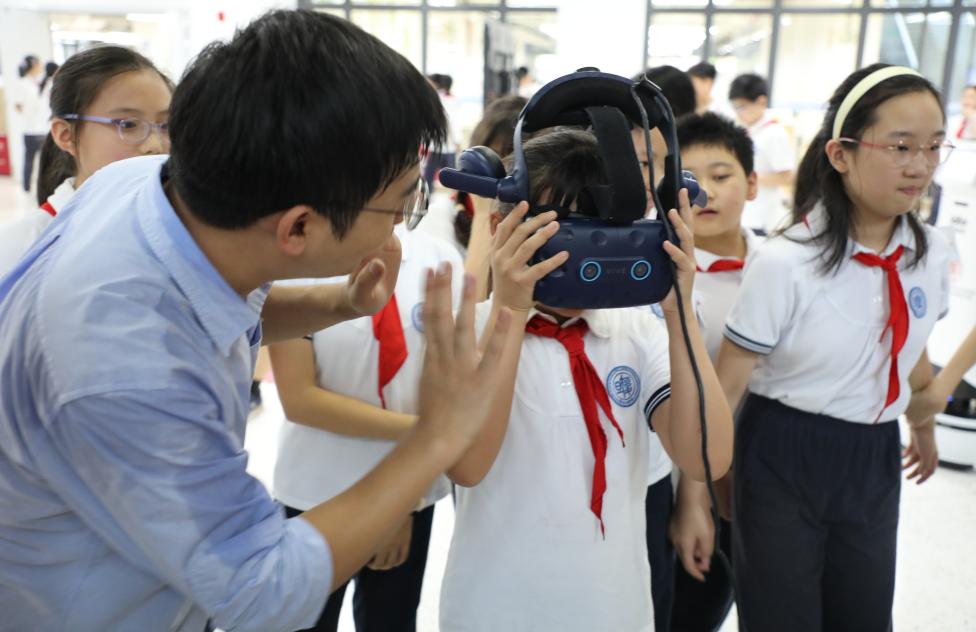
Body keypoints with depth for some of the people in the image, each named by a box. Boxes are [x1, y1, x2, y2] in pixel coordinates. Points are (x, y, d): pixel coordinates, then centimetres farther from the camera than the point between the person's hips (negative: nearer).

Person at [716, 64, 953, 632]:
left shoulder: (931, 252, -2)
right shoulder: (785, 262, -20)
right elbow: (726, 386, -16)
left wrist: (924, 428, 32)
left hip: (875, 463, 5)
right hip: (783, 461, -5)